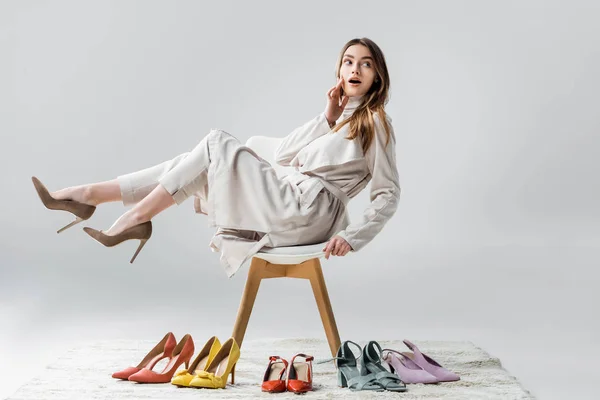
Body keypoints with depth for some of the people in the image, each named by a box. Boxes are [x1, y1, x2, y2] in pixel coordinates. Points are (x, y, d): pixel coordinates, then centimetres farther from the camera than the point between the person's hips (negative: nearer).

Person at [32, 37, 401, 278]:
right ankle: (86, 196, -4)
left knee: (218, 145, -15)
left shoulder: (374, 122, 3)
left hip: (305, 212, -7)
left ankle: (134, 219, -11)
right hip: (289, 207, 7)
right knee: (196, 168, -3)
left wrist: (352, 237, -13)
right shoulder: (336, 115, 26)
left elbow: (388, 194, -3)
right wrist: (326, 118, 5)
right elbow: (283, 154, 14)